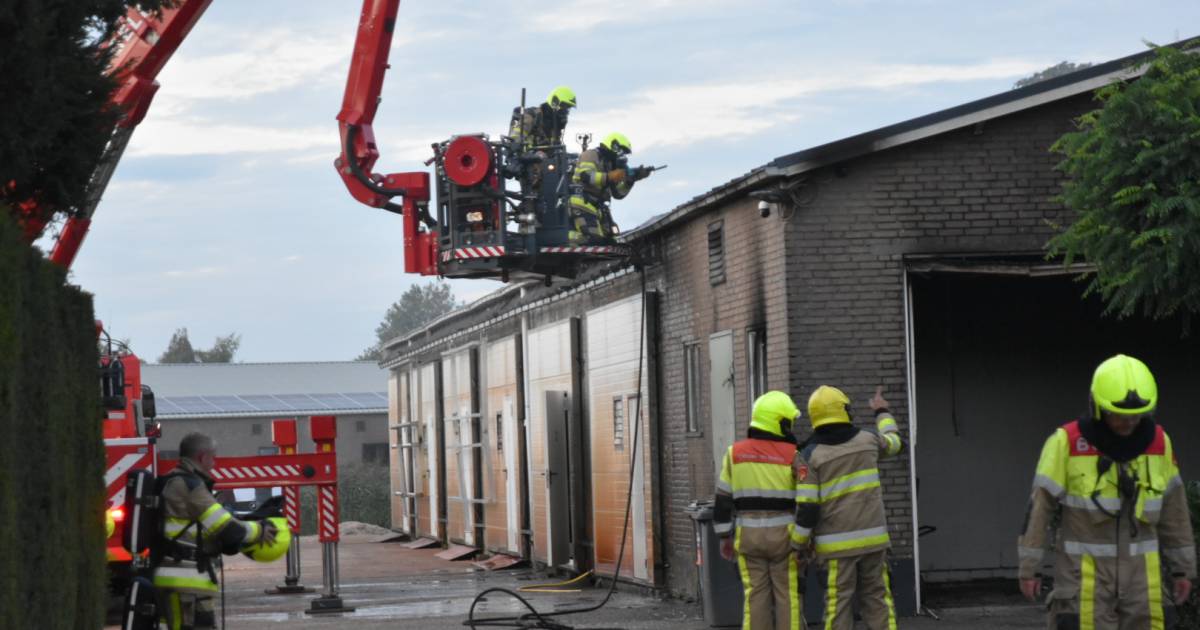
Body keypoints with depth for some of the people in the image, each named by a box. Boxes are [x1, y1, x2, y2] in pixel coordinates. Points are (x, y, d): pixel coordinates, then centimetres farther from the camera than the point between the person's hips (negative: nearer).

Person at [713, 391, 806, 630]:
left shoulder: (735, 452, 2)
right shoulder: (791, 455, -8)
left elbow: (723, 498, 5)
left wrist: (725, 536, 12)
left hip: (748, 535, 3)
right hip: (783, 536, -3)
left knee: (755, 595, 6)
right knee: (788, 595, 3)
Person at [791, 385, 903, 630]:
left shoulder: (811, 454, -7)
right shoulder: (867, 440, 2)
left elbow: (807, 507, -11)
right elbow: (893, 442, 28)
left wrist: (798, 544, 0)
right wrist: (882, 412, 45)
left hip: (836, 544, -3)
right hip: (872, 537, 3)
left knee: (838, 603, 1)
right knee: (877, 597, 10)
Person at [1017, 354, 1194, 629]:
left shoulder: (1158, 441, -1)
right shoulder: (1067, 442, -13)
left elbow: (1173, 506, 8)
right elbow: (1041, 504, -9)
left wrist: (1183, 566, 11)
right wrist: (1029, 567, -8)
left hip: (1138, 570, 4)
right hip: (1084, 571, -4)